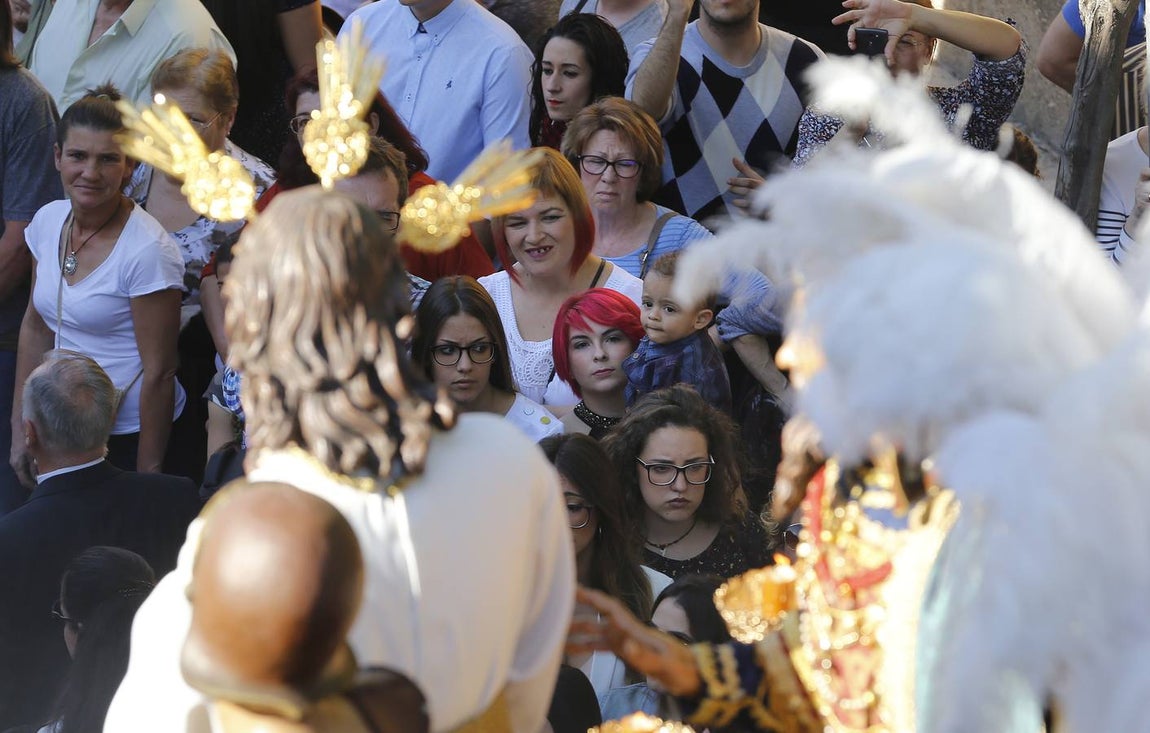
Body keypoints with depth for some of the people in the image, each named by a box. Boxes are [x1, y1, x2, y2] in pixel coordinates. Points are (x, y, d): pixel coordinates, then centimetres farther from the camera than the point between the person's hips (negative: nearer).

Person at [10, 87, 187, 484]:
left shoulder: (148, 251, -20)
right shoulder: (48, 221, 0)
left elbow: (159, 372, -17)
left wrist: (147, 476, -15)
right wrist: (21, 429, 11)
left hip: (130, 436, -6)